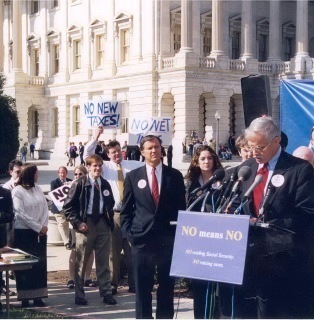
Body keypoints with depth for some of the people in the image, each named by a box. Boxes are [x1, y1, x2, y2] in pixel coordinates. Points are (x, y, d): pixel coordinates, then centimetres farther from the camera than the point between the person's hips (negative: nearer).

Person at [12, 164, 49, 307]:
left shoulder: (37, 188, 9)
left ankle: (38, 296, 8)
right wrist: (38, 227, -12)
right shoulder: (17, 191, -7)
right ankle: (25, 297, 4)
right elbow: (20, 213, -13)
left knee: (40, 263, 4)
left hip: (40, 232, 5)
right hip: (24, 232, -5)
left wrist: (44, 226, -6)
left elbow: (45, 208, 8)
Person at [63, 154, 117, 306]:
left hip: (103, 224, 4)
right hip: (85, 225, -4)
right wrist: (77, 222, -11)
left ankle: (106, 293, 15)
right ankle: (79, 295, 13)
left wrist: (109, 217, 8)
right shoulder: (79, 184, -5)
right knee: (81, 262, 3)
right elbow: (68, 206, -4)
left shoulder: (105, 184, 9)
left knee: (103, 262, 8)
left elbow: (111, 203, 23)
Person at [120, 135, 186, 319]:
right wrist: (128, 232, -1)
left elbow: (181, 207, 7)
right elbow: (126, 209, 9)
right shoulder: (133, 176, 6)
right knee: (142, 287, 4)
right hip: (142, 240, 0)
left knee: (167, 286, 7)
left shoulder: (175, 175, 5)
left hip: (168, 240, 0)